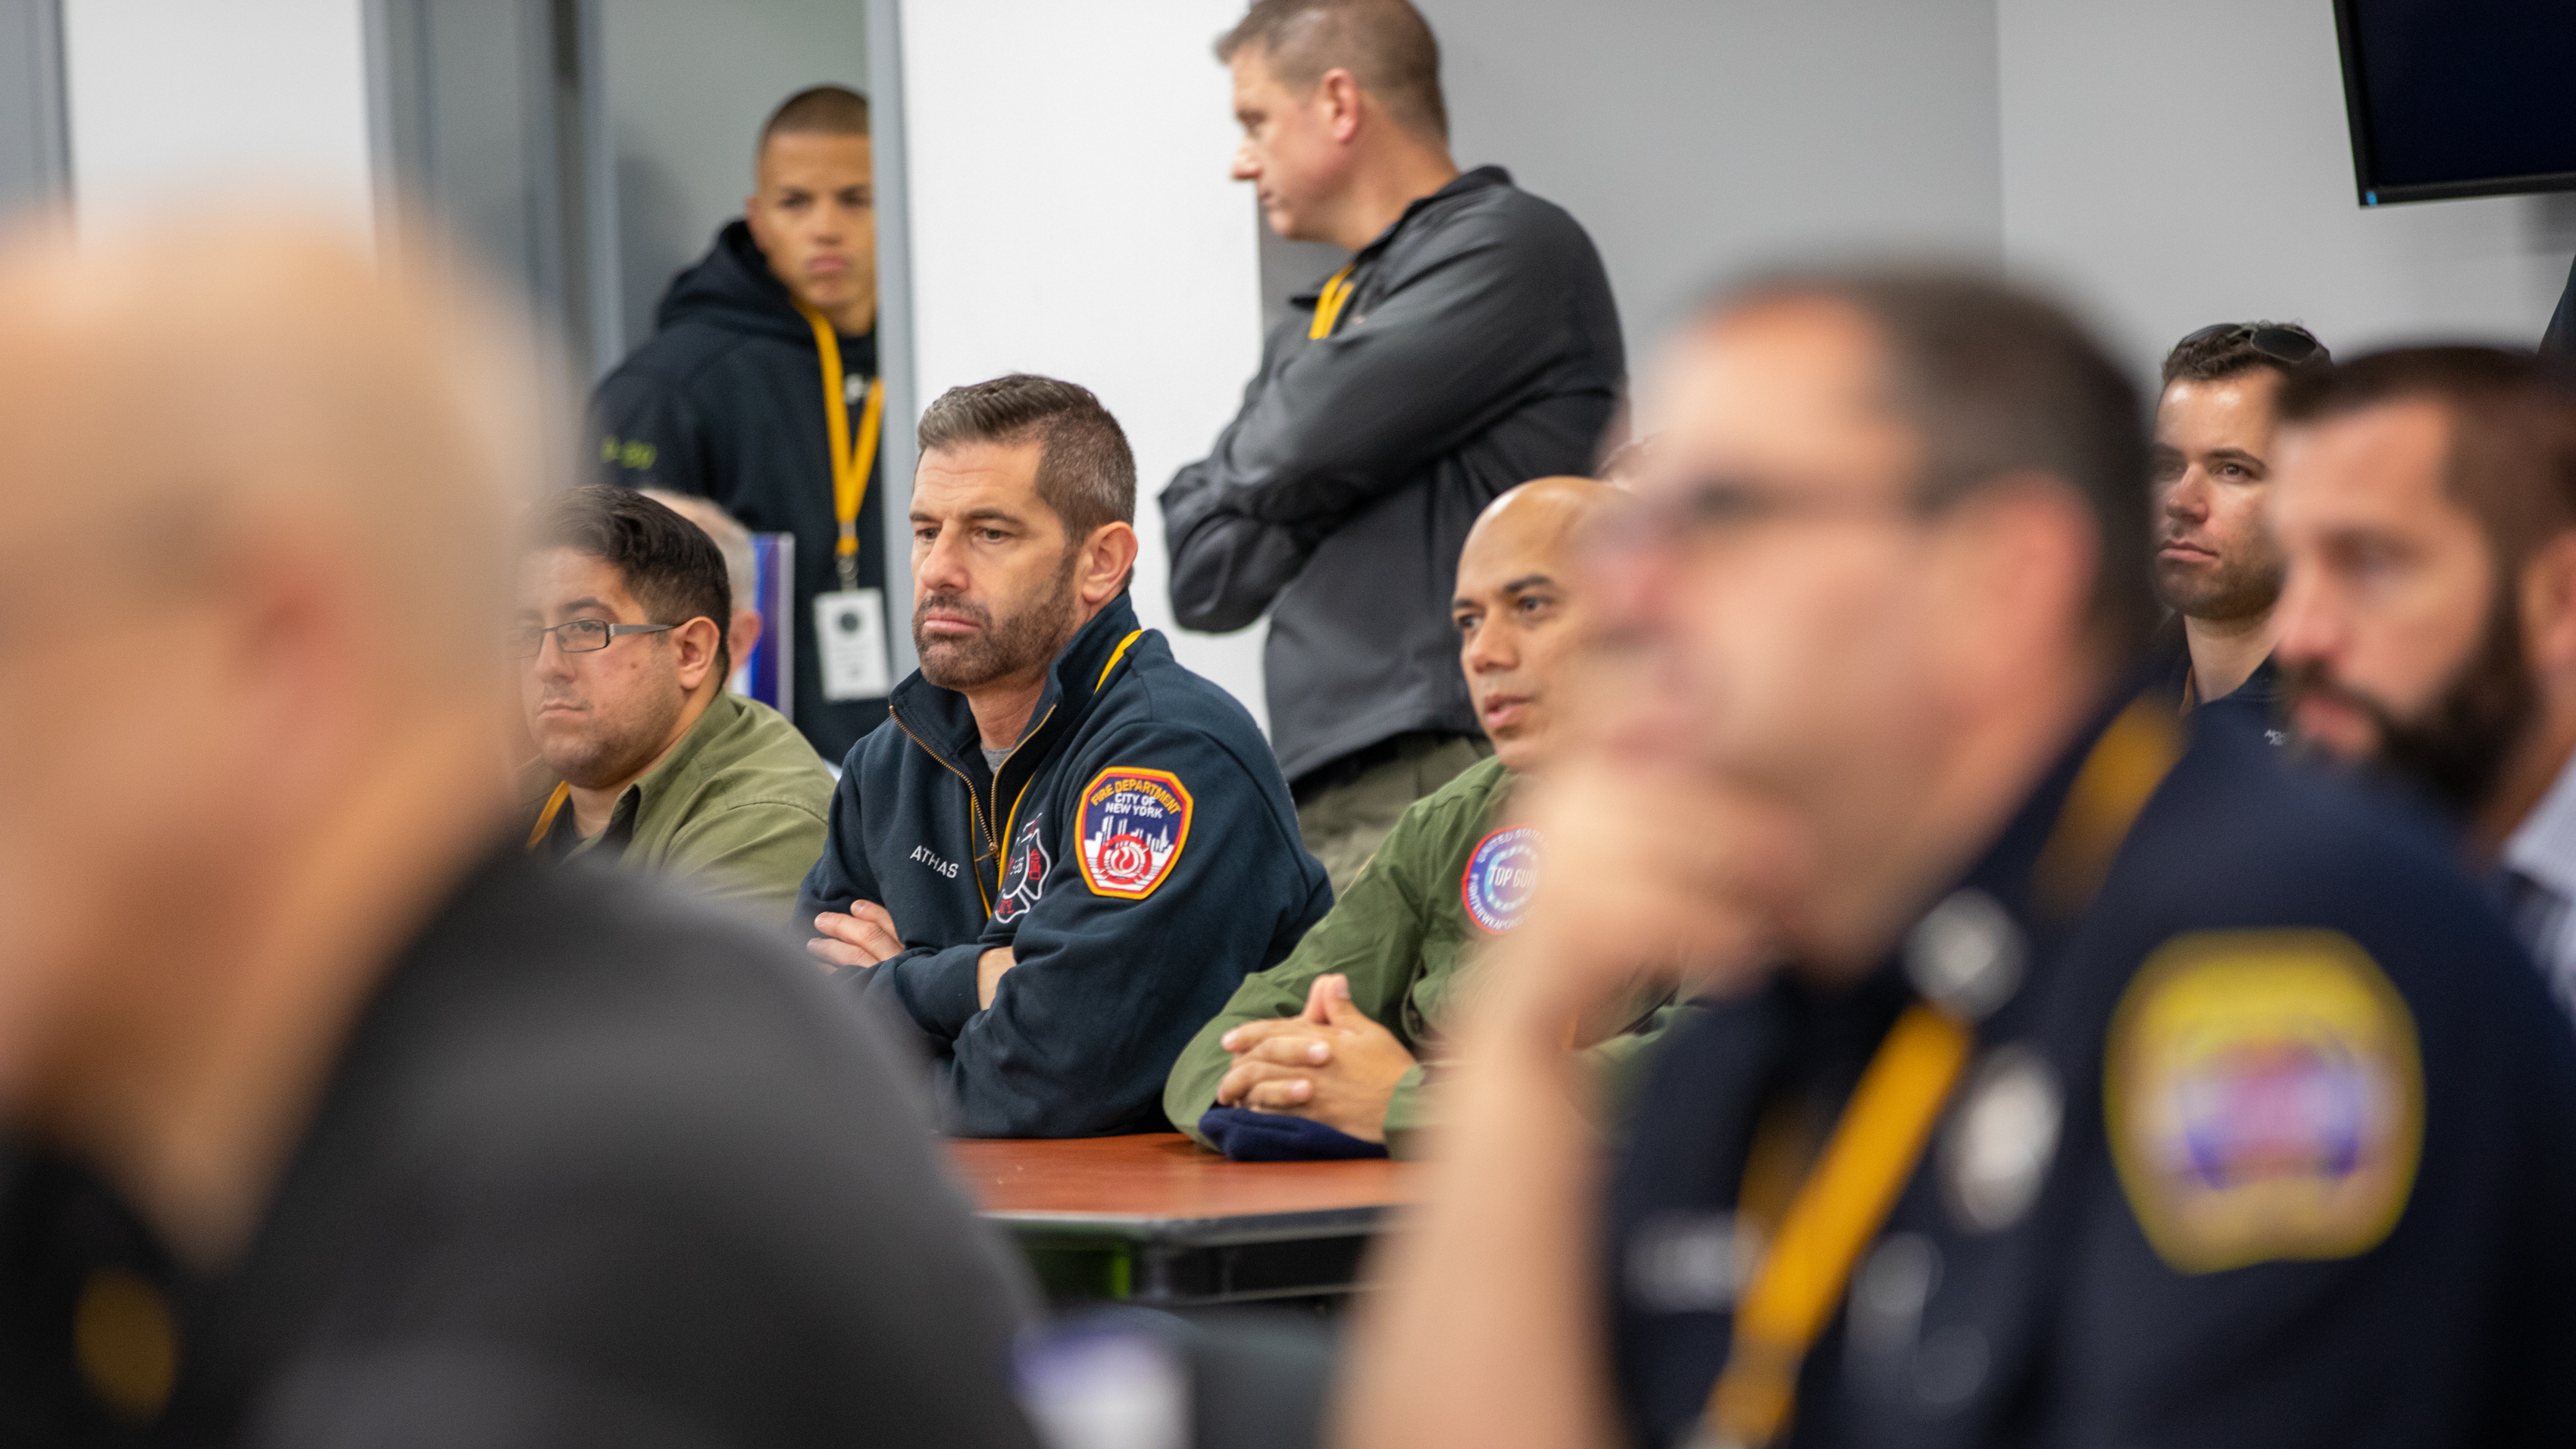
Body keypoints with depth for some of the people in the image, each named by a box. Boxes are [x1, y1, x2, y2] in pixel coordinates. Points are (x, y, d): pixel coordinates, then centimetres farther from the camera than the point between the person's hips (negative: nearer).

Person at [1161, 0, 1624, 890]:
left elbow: (1299, 450, -9)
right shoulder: (1313, 333, 26)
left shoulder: (1513, 247, 1)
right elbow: (1209, 579, 17)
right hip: (1325, 808, 8)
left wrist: (1240, 471, 13)